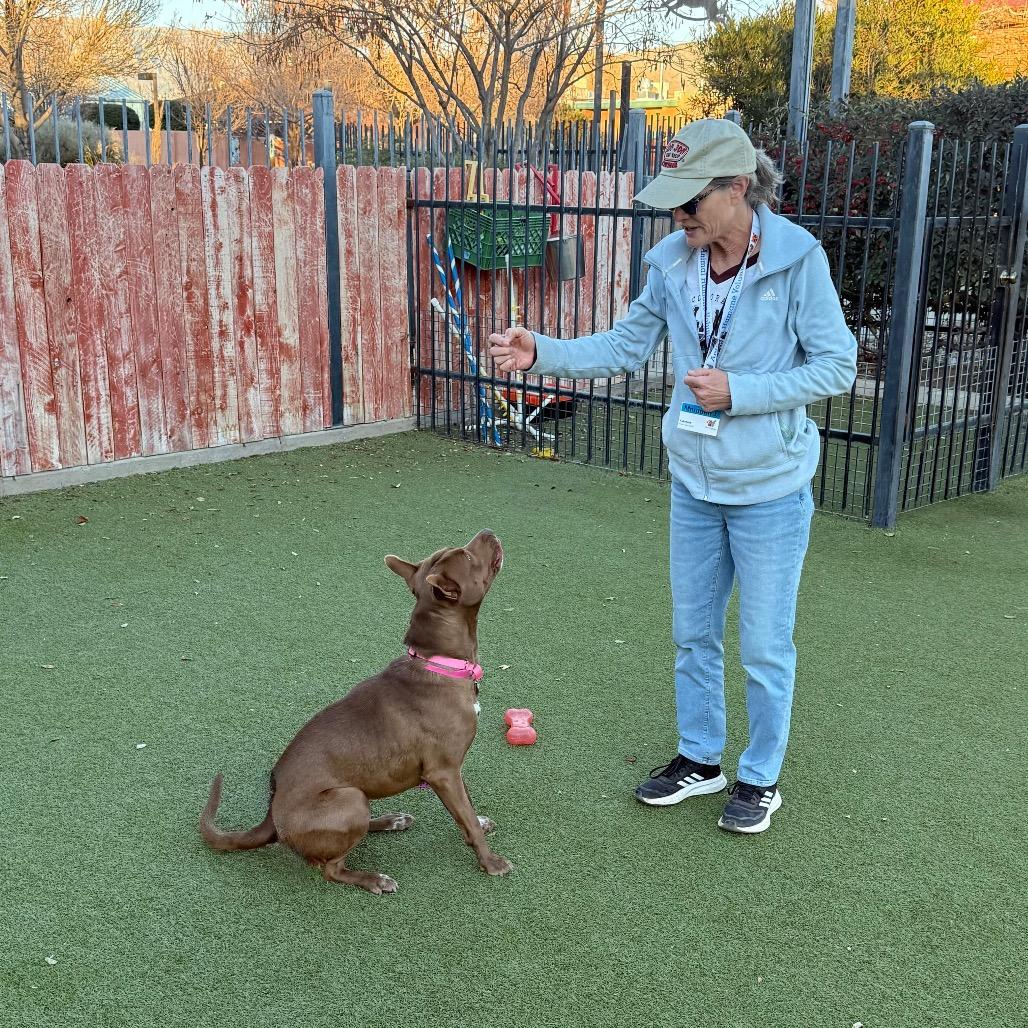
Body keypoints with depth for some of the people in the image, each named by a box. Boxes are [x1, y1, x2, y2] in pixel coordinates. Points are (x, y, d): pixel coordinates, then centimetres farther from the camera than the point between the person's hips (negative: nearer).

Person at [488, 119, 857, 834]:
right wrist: (542, 353, -9)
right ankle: (700, 759, 39)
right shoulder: (672, 262, -4)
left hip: (770, 488, -5)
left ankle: (762, 778, 30)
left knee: (765, 646, 9)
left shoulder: (798, 258, -18)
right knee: (694, 633, 18)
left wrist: (737, 393, -22)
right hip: (694, 483, 5)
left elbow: (837, 367, -14)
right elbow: (627, 347, 5)